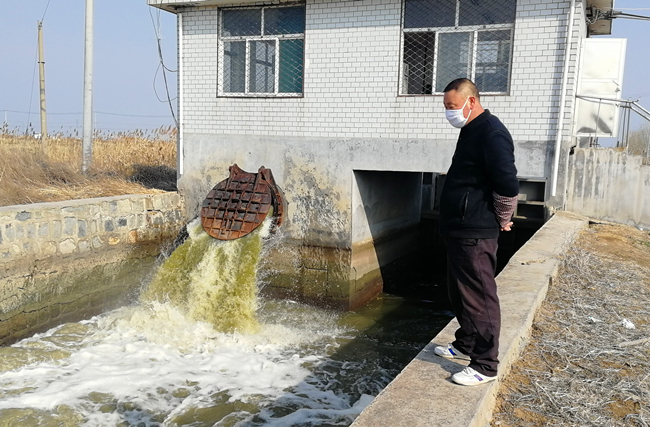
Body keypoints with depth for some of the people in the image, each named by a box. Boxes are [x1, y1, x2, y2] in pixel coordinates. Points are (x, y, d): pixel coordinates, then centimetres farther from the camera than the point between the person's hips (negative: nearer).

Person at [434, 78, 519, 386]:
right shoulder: (472, 130, 16)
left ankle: (485, 365, 8)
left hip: (476, 234, -11)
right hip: (459, 230, 11)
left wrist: (502, 220, -9)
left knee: (479, 298, -3)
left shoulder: (492, 133, -17)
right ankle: (466, 345, 36)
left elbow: (508, 185, -23)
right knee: (460, 293, 20)